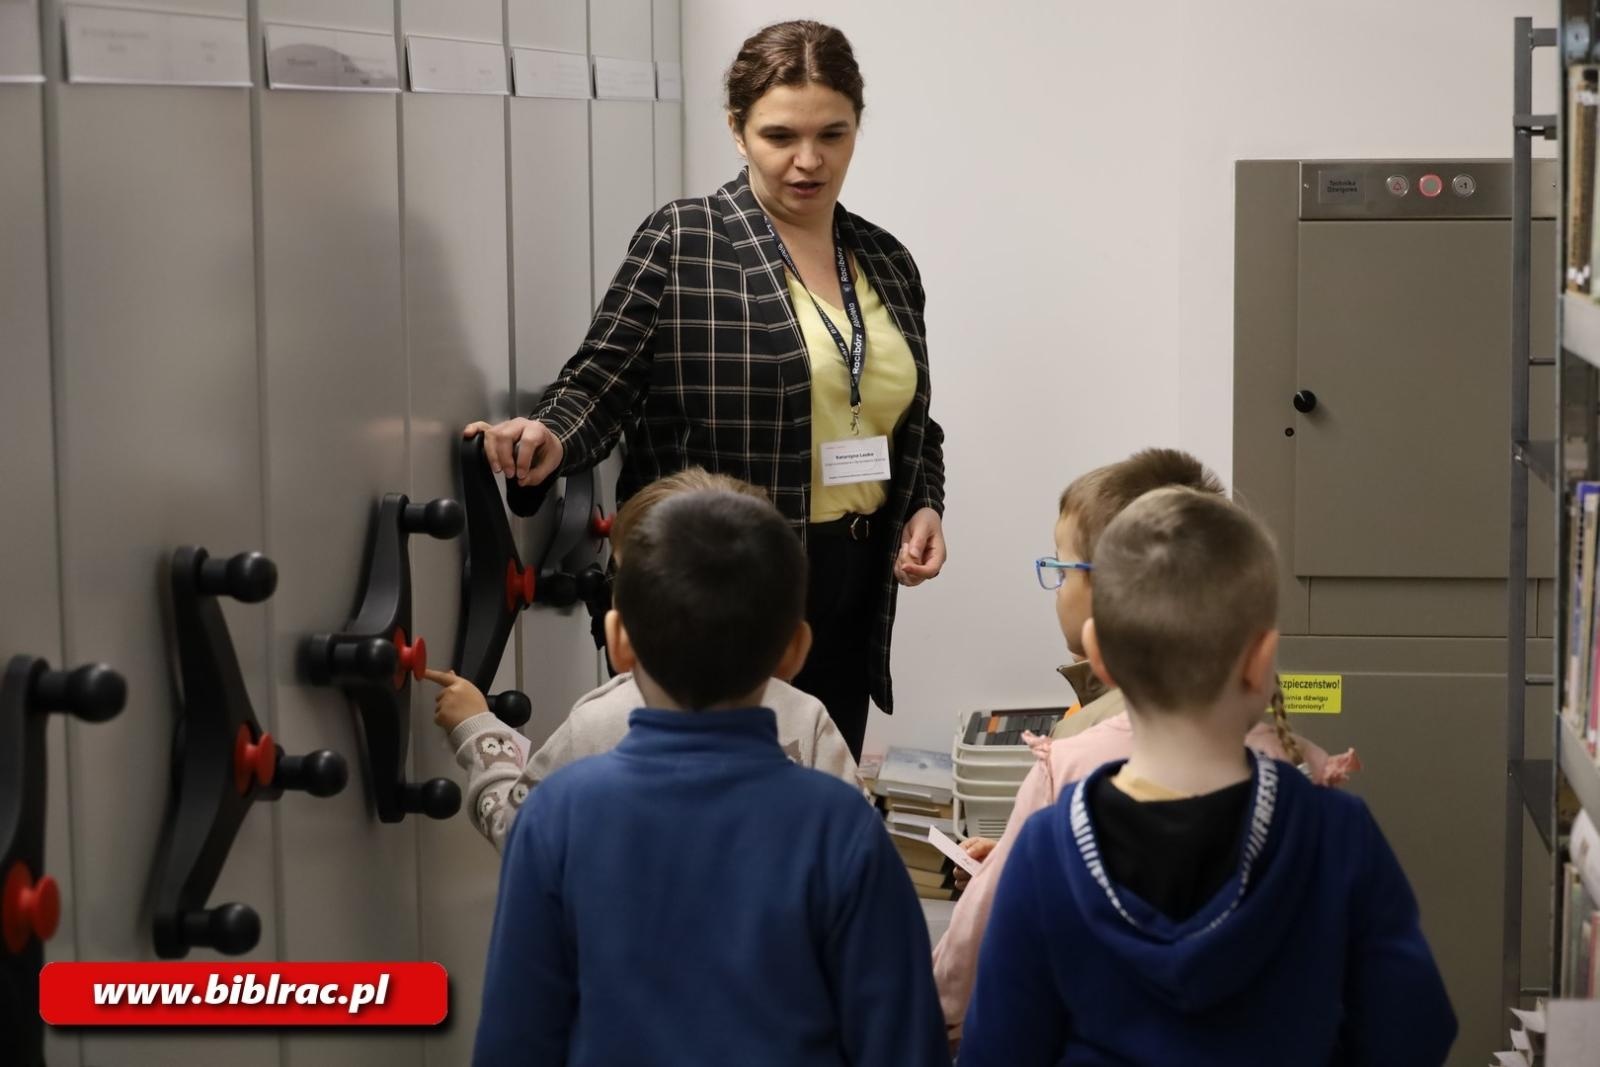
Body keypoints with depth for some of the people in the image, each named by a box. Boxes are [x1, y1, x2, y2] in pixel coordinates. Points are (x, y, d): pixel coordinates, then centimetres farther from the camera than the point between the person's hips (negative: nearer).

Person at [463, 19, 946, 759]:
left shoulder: (887, 263, 11)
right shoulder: (681, 243, -5)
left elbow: (914, 424, 20)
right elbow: (603, 380, -9)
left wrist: (924, 507, 3)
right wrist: (550, 436, -29)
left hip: (850, 592, 6)